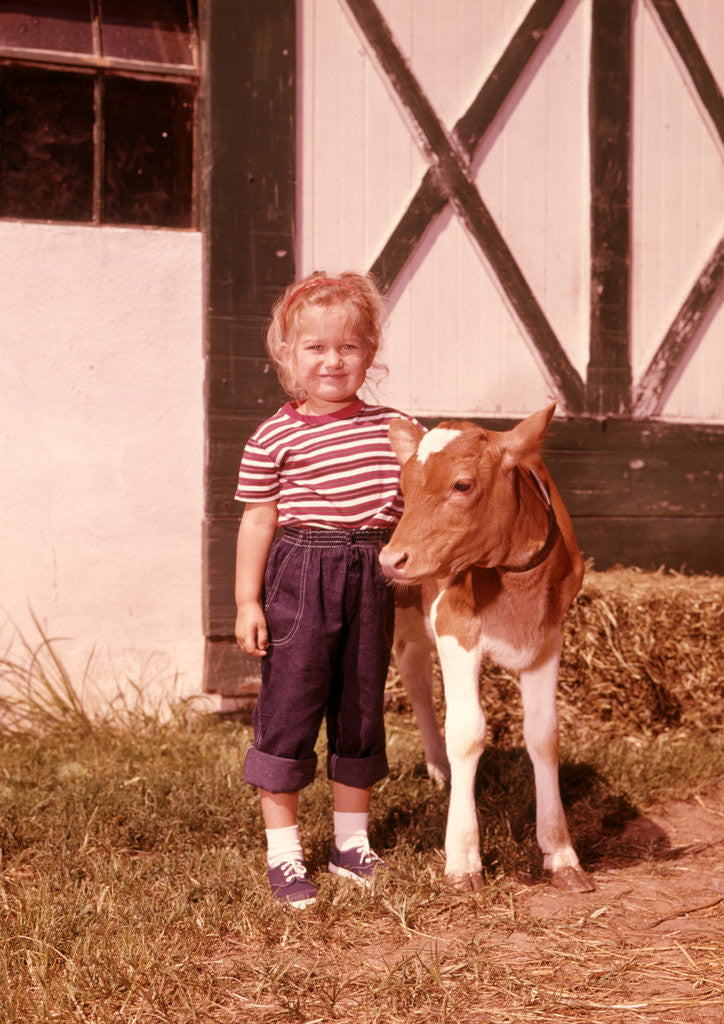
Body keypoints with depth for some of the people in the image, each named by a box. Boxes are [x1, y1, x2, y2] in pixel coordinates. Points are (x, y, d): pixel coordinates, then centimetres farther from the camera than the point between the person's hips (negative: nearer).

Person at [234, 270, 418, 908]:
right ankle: (283, 850, 14)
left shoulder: (393, 428, 6)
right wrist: (247, 600, -5)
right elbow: (258, 520, -2)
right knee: (289, 707, 0)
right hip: (299, 575, -3)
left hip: (371, 576, 4)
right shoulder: (275, 438, -3)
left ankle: (352, 842, 29)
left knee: (362, 707, 12)